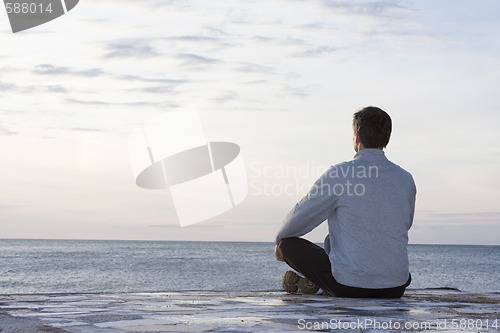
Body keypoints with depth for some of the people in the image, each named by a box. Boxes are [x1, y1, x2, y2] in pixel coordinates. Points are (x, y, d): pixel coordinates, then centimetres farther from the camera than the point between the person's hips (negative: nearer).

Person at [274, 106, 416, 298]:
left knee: (289, 243, 13)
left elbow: (299, 219, 0)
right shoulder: (406, 179, 3)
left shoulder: (339, 174, -9)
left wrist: (280, 243, 22)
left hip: (350, 287, -4)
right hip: (395, 290, 4)